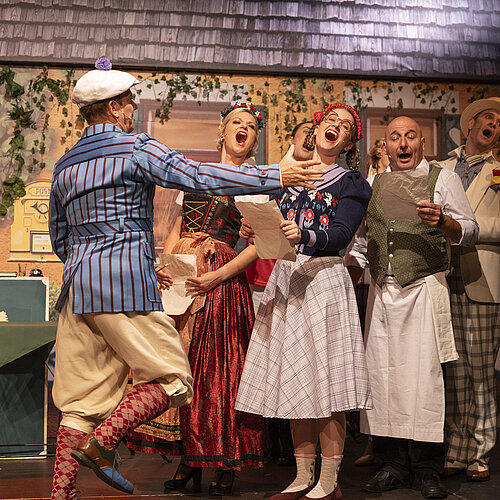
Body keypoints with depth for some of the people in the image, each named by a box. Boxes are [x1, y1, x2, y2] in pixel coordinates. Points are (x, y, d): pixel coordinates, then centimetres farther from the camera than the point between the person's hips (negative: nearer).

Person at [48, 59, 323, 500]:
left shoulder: (64, 166, 19)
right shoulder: (135, 148, -3)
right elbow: (200, 177, -13)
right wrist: (275, 176, -11)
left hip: (77, 287, 8)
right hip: (125, 284, -8)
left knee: (83, 395, 9)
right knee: (172, 380, 1)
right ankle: (100, 442, -14)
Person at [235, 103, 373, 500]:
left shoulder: (351, 184, 5)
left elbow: (340, 234, -11)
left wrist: (304, 235, -30)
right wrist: (257, 230, -3)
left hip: (324, 279, -5)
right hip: (285, 280, 5)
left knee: (326, 381, -6)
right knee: (295, 382, 7)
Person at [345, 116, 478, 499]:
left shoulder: (443, 179, 5)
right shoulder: (373, 184, 17)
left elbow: (470, 231, 0)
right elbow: (361, 237, 24)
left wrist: (442, 221, -20)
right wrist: (349, 276, 12)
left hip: (424, 289, -4)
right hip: (382, 292, 4)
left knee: (424, 375, -8)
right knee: (382, 374, 1)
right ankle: (394, 466, 10)